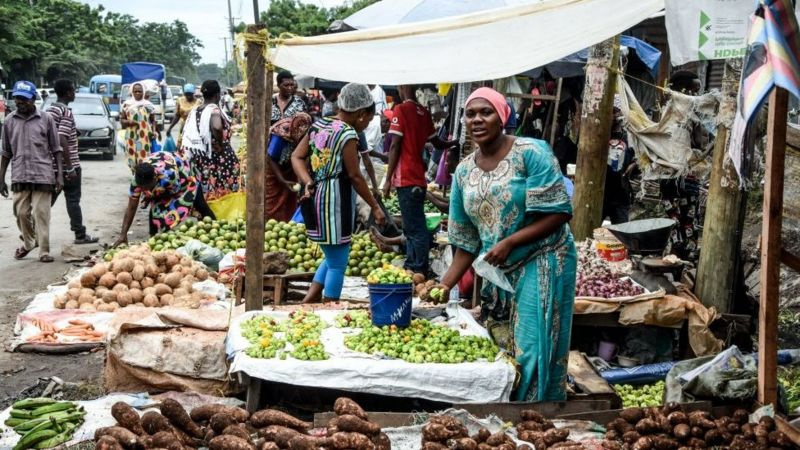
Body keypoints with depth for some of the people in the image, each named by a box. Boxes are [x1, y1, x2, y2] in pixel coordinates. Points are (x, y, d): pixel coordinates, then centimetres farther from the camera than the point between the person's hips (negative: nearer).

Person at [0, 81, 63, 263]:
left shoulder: (46, 119, 0)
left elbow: (56, 150, 3)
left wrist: (60, 175, -4)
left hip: (43, 175, -3)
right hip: (19, 176, 3)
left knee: (41, 214, -3)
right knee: (21, 213, 7)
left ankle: (44, 251, 2)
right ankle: (28, 242, 30)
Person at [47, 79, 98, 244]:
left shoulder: (49, 110, 11)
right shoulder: (66, 112, -15)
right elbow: (62, 140, -23)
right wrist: (70, 167, -22)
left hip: (51, 165, 8)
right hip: (67, 166, -7)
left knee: (48, 200, 12)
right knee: (73, 200, 1)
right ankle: (80, 235, 9)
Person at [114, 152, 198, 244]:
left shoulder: (169, 175, -48)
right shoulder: (137, 179, -34)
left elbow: (175, 194, -25)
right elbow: (131, 208, -27)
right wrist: (123, 234, -31)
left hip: (182, 176, -3)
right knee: (155, 211, -10)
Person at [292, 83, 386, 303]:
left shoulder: (318, 125, 11)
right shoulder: (348, 134, -13)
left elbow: (296, 156, 7)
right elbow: (354, 176, -13)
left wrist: (308, 182, -6)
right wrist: (375, 207, -6)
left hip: (313, 199, 9)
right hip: (333, 201, -9)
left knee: (333, 256, 22)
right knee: (338, 263, 3)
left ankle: (307, 302, 17)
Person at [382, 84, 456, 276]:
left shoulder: (400, 110, -8)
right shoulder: (424, 112, 11)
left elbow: (395, 146, -12)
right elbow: (437, 143, 24)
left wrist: (388, 179, -8)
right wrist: (454, 143, 46)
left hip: (406, 179, -7)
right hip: (419, 178, 7)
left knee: (415, 230, -7)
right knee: (413, 227, 13)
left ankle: (419, 272, -6)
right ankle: (412, 269, 19)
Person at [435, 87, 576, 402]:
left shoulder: (531, 153, -12)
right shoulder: (464, 172, 6)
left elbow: (558, 213, -15)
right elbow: (467, 242, 9)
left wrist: (509, 243, -20)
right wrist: (446, 284, 0)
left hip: (541, 266, -6)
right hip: (499, 271, 6)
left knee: (532, 352, -5)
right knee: (500, 351, 12)